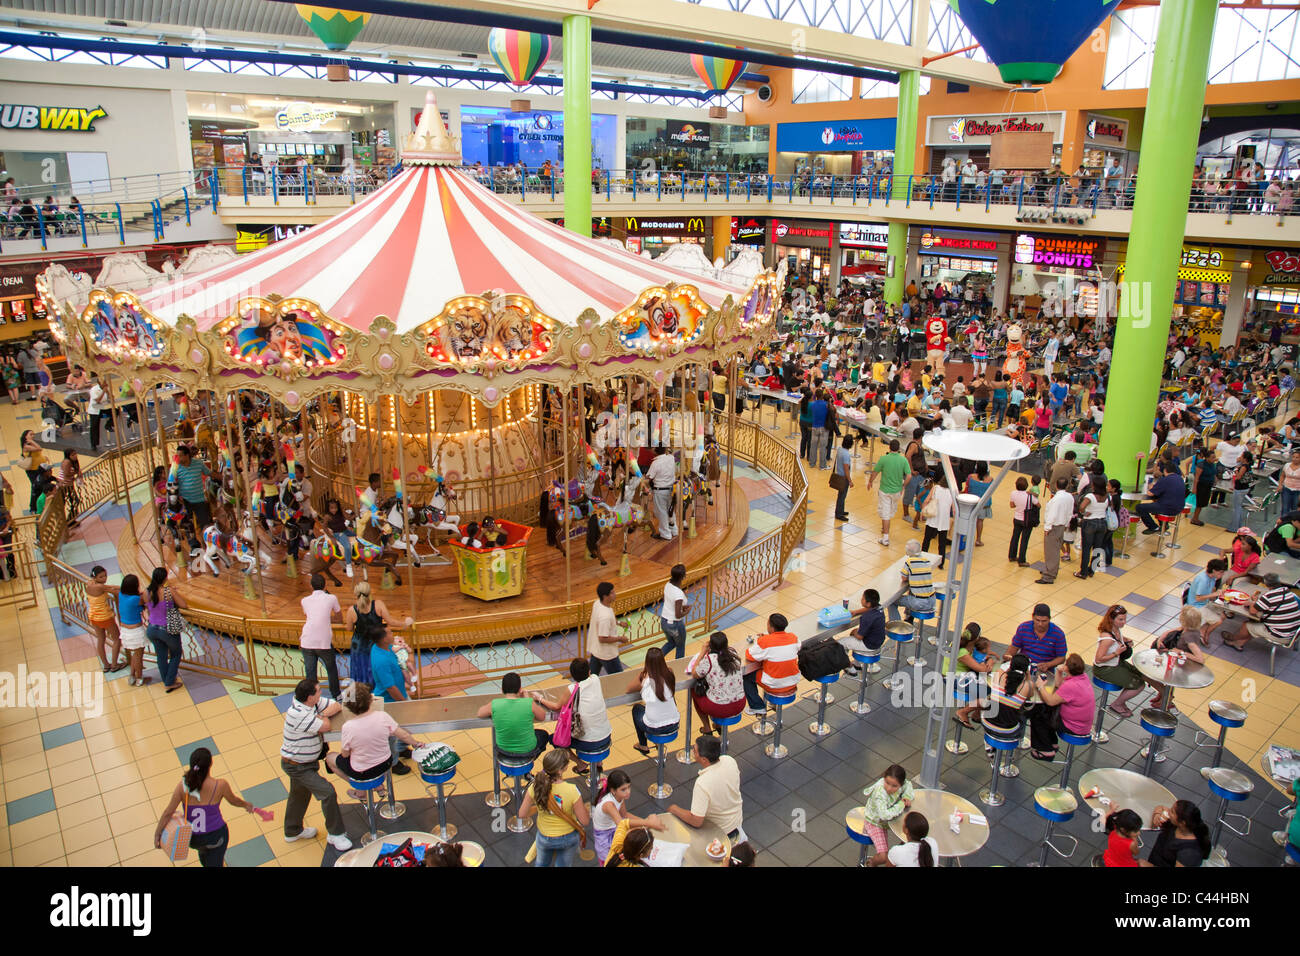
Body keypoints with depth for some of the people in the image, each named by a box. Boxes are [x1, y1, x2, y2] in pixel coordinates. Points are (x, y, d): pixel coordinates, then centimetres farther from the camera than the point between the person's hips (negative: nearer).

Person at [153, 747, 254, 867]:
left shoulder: (182, 786, -23)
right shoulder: (220, 785, -26)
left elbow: (168, 813, -15)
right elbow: (234, 801, -7)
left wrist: (157, 833, 1)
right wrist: (246, 805, 15)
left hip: (191, 838, 3)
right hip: (216, 834, -3)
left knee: (204, 853, 36)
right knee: (214, 863, 19)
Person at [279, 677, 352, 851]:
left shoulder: (314, 703, -9)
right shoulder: (298, 715, -34)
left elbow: (337, 706, -3)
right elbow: (325, 726, -30)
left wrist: (322, 714, -20)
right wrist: (323, 717, -10)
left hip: (305, 762, 9)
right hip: (296, 766, -9)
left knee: (300, 794, 26)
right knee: (327, 792, -12)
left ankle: (293, 832, 47)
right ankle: (335, 834, 2)